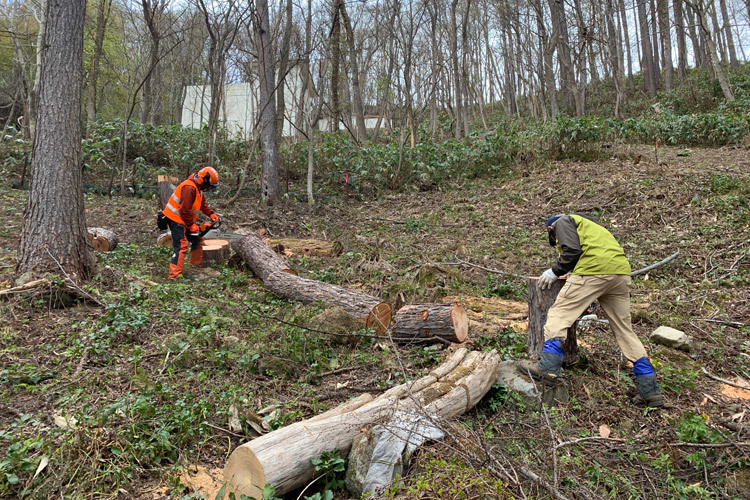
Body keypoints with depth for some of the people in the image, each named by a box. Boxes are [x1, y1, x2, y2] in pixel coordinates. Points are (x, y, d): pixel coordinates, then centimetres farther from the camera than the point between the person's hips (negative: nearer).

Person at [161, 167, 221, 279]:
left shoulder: (198, 187, 6)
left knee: (197, 240, 17)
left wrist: (211, 214, 2)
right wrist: (191, 225, -19)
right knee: (181, 246, -18)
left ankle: (196, 265, 30)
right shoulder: (189, 188, -26)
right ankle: (174, 275, -22)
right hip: (175, 219, -11)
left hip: (185, 219, 11)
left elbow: (202, 203, 16)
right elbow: (185, 210, -27)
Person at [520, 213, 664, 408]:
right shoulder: (589, 225, 37)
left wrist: (555, 271, 7)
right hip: (621, 272, 8)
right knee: (625, 331, 12)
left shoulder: (562, 221, 14)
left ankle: (548, 366, -11)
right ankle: (650, 390, 13)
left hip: (594, 271, -8)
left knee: (559, 314, -1)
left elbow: (572, 251, -5)